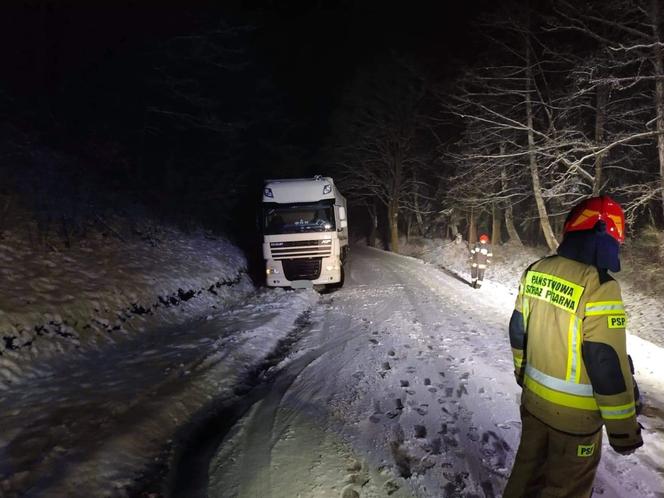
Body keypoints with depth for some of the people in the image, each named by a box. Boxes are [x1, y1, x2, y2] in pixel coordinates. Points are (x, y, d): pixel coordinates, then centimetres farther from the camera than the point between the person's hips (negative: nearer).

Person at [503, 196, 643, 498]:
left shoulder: (535, 271, -4)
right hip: (575, 414, -5)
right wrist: (624, 428, -11)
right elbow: (607, 365, -23)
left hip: (533, 398, 6)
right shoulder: (599, 287, -25)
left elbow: (518, 330, 7)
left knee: (529, 465, 25)